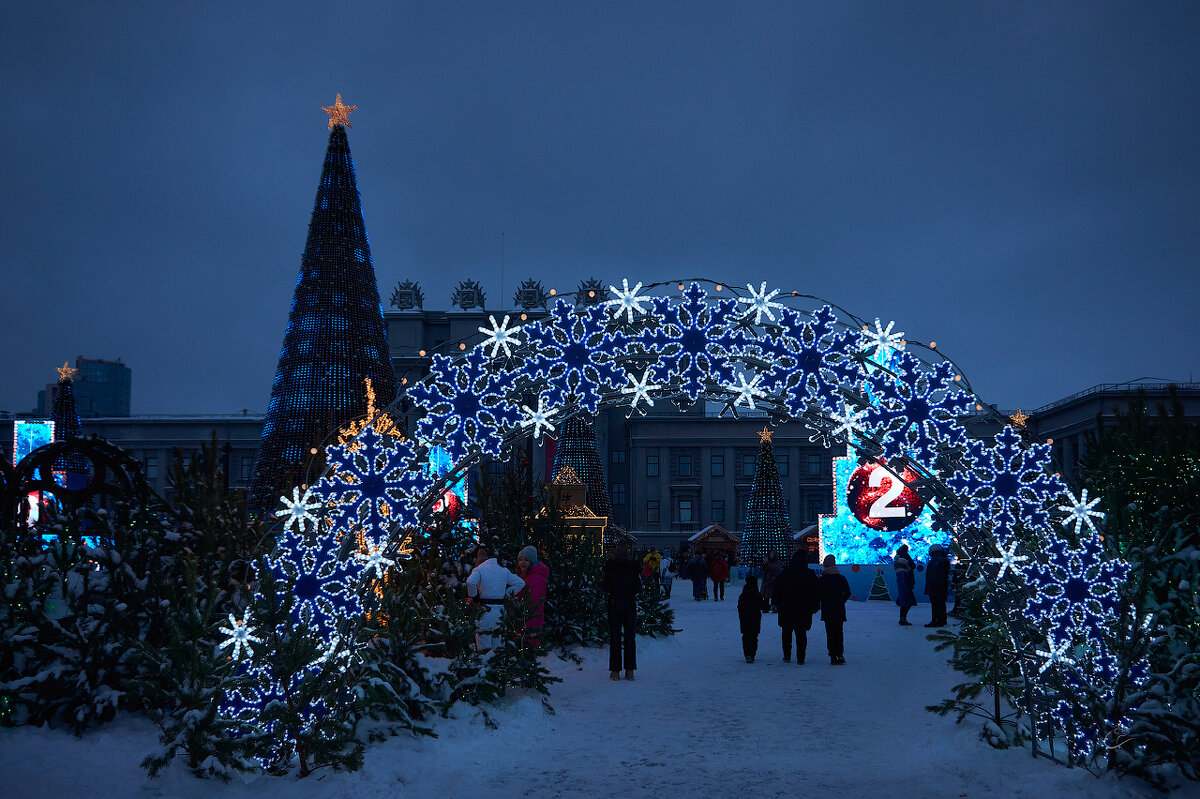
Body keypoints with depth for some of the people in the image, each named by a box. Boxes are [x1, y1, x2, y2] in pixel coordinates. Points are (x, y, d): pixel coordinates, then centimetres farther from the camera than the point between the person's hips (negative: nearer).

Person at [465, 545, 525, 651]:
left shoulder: (479, 569, -8)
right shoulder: (503, 570, 11)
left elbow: (470, 582, -28)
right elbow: (520, 583, 14)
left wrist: (474, 597, -12)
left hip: (484, 610, -5)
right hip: (500, 610, 5)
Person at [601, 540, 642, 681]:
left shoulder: (609, 565, -8)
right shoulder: (633, 565, -5)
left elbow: (606, 587, -8)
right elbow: (638, 587, -3)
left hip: (614, 604, -1)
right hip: (630, 603, 1)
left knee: (615, 637, 5)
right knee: (630, 636, 8)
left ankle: (615, 671, 4)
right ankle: (629, 670, 8)